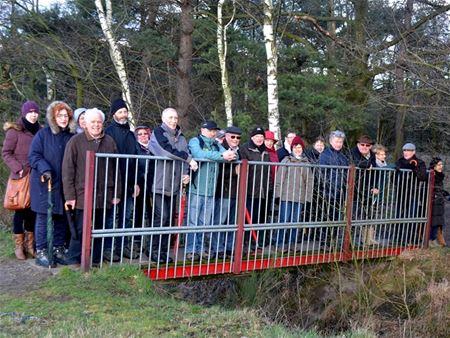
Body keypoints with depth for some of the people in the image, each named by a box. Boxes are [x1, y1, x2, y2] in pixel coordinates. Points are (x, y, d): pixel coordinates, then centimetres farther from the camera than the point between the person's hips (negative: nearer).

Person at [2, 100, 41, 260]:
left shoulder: (39, 131, 9)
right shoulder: (14, 131, -5)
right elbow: (6, 153, -5)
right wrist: (18, 168, -14)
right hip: (20, 177, -4)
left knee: (33, 210, 9)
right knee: (20, 210, 2)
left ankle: (30, 244, 19)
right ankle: (19, 246, 12)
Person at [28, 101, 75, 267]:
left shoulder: (71, 136, 9)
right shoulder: (43, 134, -3)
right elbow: (33, 155, -7)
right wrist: (44, 169, -22)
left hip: (64, 185, 4)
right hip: (45, 184, -4)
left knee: (61, 217, 10)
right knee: (43, 217, -1)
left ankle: (58, 249, 21)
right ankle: (41, 252, 7)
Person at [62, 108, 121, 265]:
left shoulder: (109, 141, 7)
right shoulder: (76, 141, -3)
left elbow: (116, 169, 10)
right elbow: (68, 169, -4)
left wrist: (116, 193, 7)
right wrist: (70, 195, -9)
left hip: (104, 195, 4)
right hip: (83, 194, -3)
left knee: (100, 228, 11)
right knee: (81, 229, 0)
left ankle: (96, 257, 23)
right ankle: (73, 258, 12)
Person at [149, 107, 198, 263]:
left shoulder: (181, 137, 16)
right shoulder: (158, 133, -2)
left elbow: (187, 155, 11)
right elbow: (167, 151, -18)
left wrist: (186, 173, -7)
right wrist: (188, 158, -15)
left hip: (174, 185, 6)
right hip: (159, 184, -6)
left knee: (168, 219, 8)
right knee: (161, 217, -10)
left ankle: (164, 251, 16)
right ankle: (154, 250, 3)